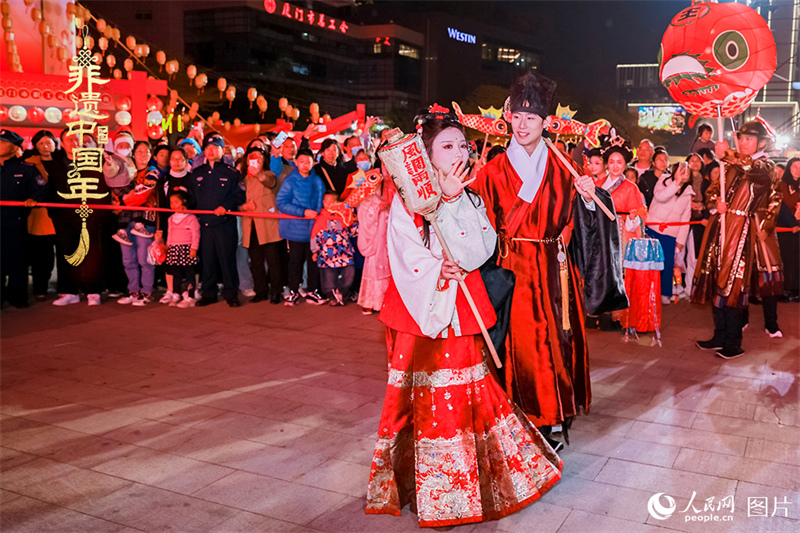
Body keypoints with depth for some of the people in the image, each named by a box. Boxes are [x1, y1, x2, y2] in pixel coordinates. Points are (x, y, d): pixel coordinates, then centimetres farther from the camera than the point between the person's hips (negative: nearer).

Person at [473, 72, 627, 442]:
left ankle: (553, 417, 18)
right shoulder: (494, 171, 3)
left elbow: (572, 223, 7)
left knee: (556, 338, 3)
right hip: (512, 268, -2)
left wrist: (587, 198, -9)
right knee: (518, 340, -3)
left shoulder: (561, 170, 9)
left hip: (553, 269, 2)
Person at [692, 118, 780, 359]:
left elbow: (752, 170, -26)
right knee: (715, 283, 8)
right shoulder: (732, 165, 18)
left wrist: (728, 154, -18)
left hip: (740, 231, -6)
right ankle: (720, 336, 20)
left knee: (732, 285, -6)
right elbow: (712, 190, 13)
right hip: (718, 228, 6)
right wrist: (716, 202, -8)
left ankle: (733, 344, 4)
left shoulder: (766, 167, -2)